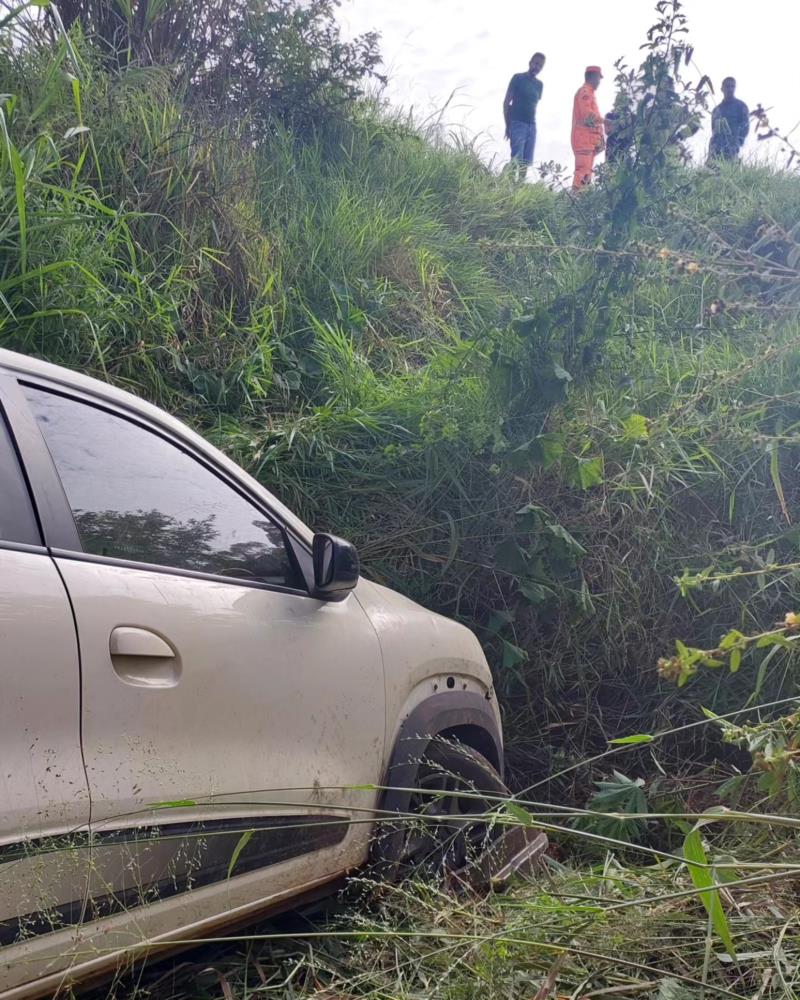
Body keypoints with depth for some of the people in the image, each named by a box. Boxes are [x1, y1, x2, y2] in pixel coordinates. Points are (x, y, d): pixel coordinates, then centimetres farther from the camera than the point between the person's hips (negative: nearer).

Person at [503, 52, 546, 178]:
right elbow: (506, 103, -1)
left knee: (526, 162, 2)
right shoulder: (518, 78, 0)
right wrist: (508, 125, -5)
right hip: (517, 124, -5)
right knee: (516, 160, -16)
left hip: (532, 125, 5)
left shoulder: (539, 84, 15)